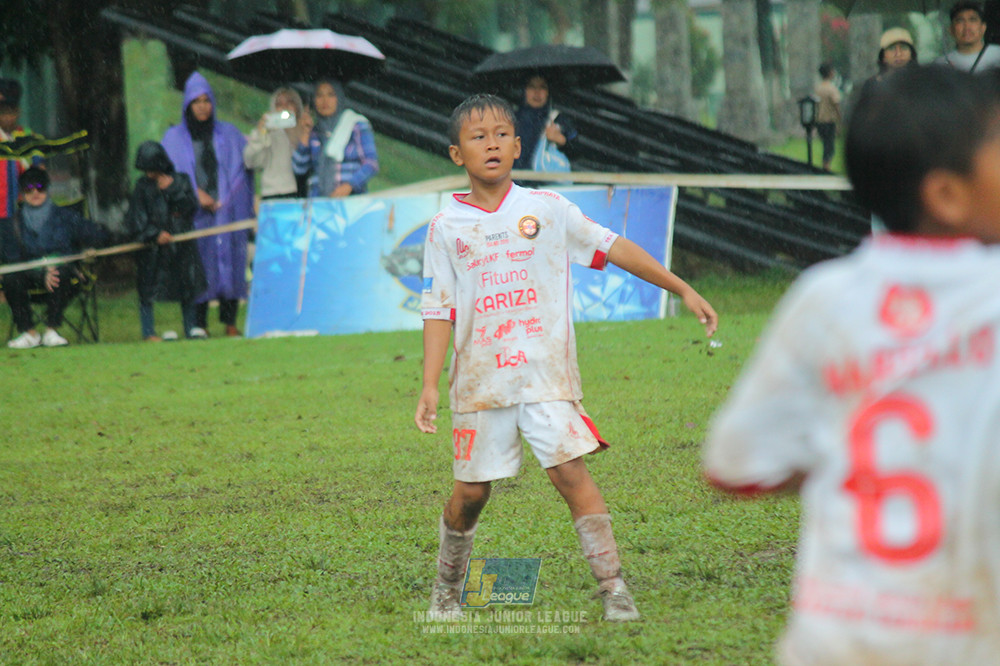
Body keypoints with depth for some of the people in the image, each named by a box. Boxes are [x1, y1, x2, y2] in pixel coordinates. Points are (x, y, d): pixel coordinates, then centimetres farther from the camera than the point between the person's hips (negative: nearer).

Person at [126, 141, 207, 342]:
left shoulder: (180, 182, 5)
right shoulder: (142, 187, 2)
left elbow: (190, 207, -6)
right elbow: (136, 219, -1)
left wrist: (172, 190, -14)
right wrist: (155, 234, -12)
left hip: (181, 241, 2)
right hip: (152, 248, -2)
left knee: (188, 287, 5)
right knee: (148, 291, -3)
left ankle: (190, 327, 16)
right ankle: (148, 331, 3)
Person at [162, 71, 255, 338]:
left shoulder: (228, 134, 14)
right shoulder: (175, 138, 9)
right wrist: (195, 193, -10)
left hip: (226, 211, 1)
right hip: (192, 214, -1)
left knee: (230, 263, -4)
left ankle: (230, 321, 2)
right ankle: (199, 325, -3)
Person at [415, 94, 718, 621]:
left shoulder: (546, 209, 5)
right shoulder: (447, 228, 5)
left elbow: (614, 248, 7)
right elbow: (439, 311, 4)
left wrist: (682, 289, 5)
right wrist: (430, 385, -5)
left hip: (546, 372, -1)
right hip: (480, 375, 1)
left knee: (570, 470, -13)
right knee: (471, 489, 5)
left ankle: (613, 589, -13)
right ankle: (447, 588, 27)